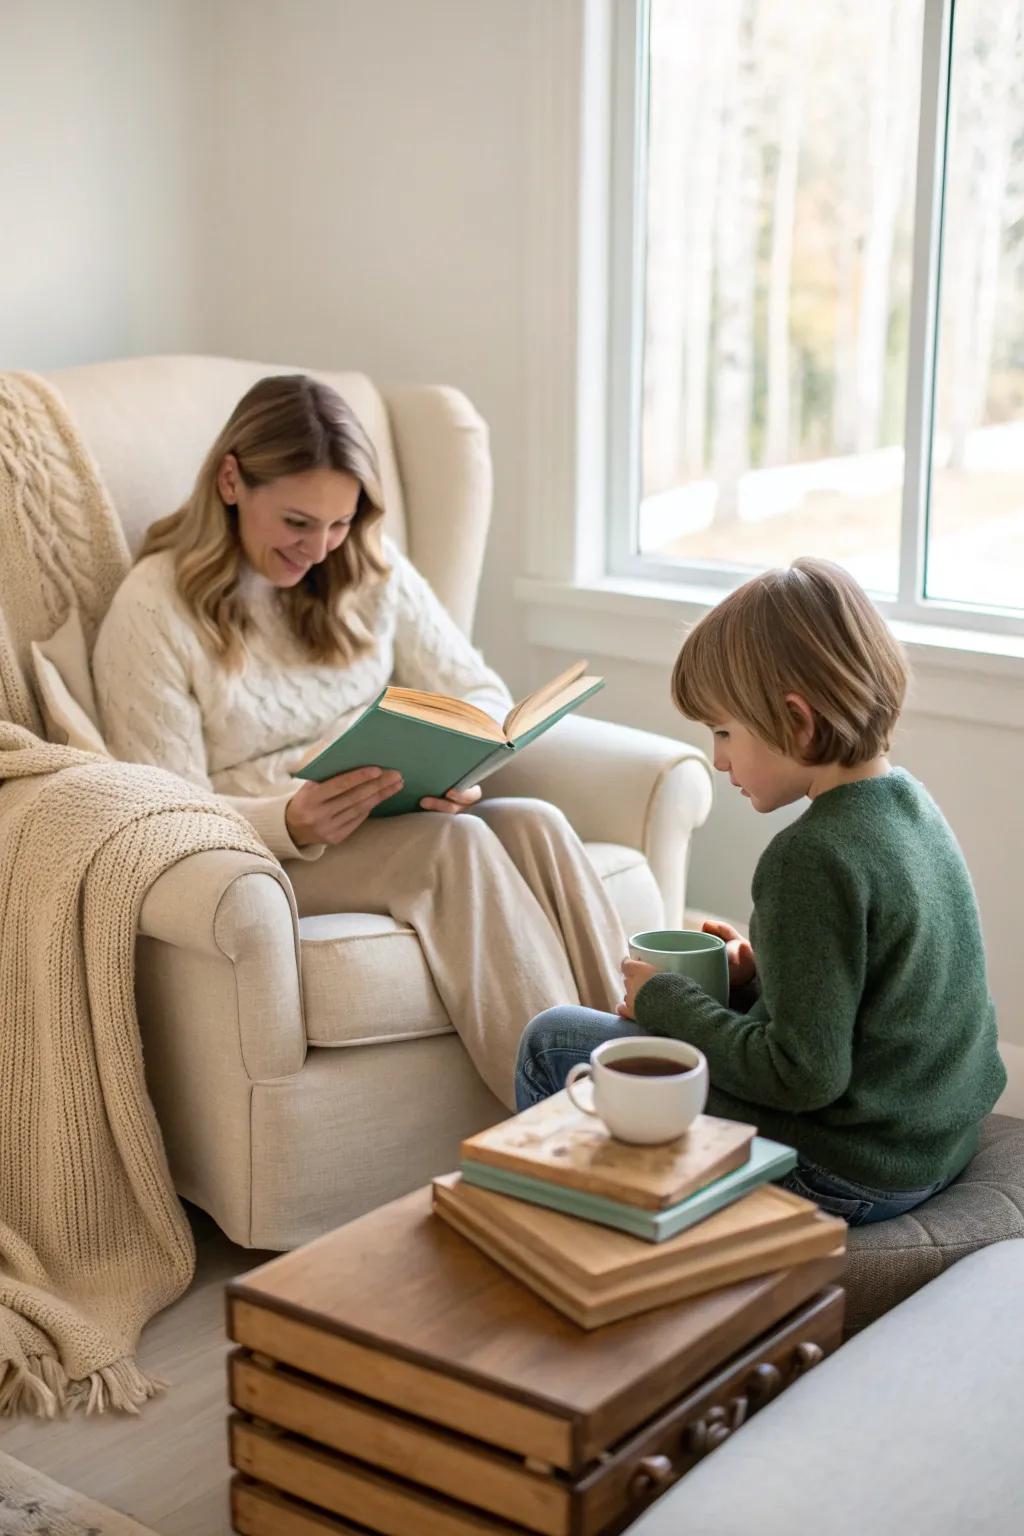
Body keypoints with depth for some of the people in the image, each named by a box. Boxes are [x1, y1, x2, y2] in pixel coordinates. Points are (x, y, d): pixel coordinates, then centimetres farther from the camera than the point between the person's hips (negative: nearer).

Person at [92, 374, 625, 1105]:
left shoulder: (369, 566, 8)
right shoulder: (152, 610, -8)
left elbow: (481, 693, 10)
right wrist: (291, 823, -30)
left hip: (397, 823, 5)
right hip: (260, 855, -5)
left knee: (535, 824, -27)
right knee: (453, 844, -33)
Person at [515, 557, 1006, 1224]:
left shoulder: (813, 856, -26)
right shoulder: (910, 801, 2)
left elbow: (803, 1075, -26)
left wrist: (665, 1001, -14)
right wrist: (757, 976, 3)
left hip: (844, 1175, -9)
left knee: (551, 1041, 2)